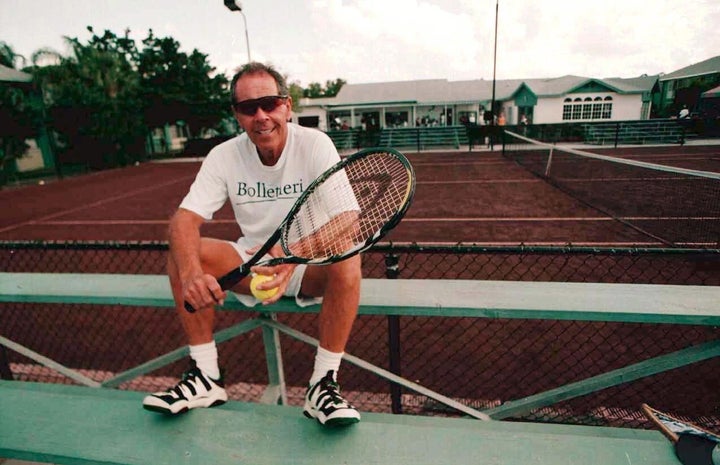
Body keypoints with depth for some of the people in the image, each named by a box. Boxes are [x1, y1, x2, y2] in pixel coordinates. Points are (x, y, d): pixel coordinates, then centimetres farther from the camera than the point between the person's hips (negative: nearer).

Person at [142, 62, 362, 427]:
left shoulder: (315, 144, -14)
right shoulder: (224, 156, -6)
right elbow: (183, 220, -14)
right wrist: (191, 272, -35)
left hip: (309, 265, -3)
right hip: (252, 262, 3)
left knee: (346, 259, -33)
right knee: (182, 253, -16)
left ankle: (323, 385, -20)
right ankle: (205, 377, -7)